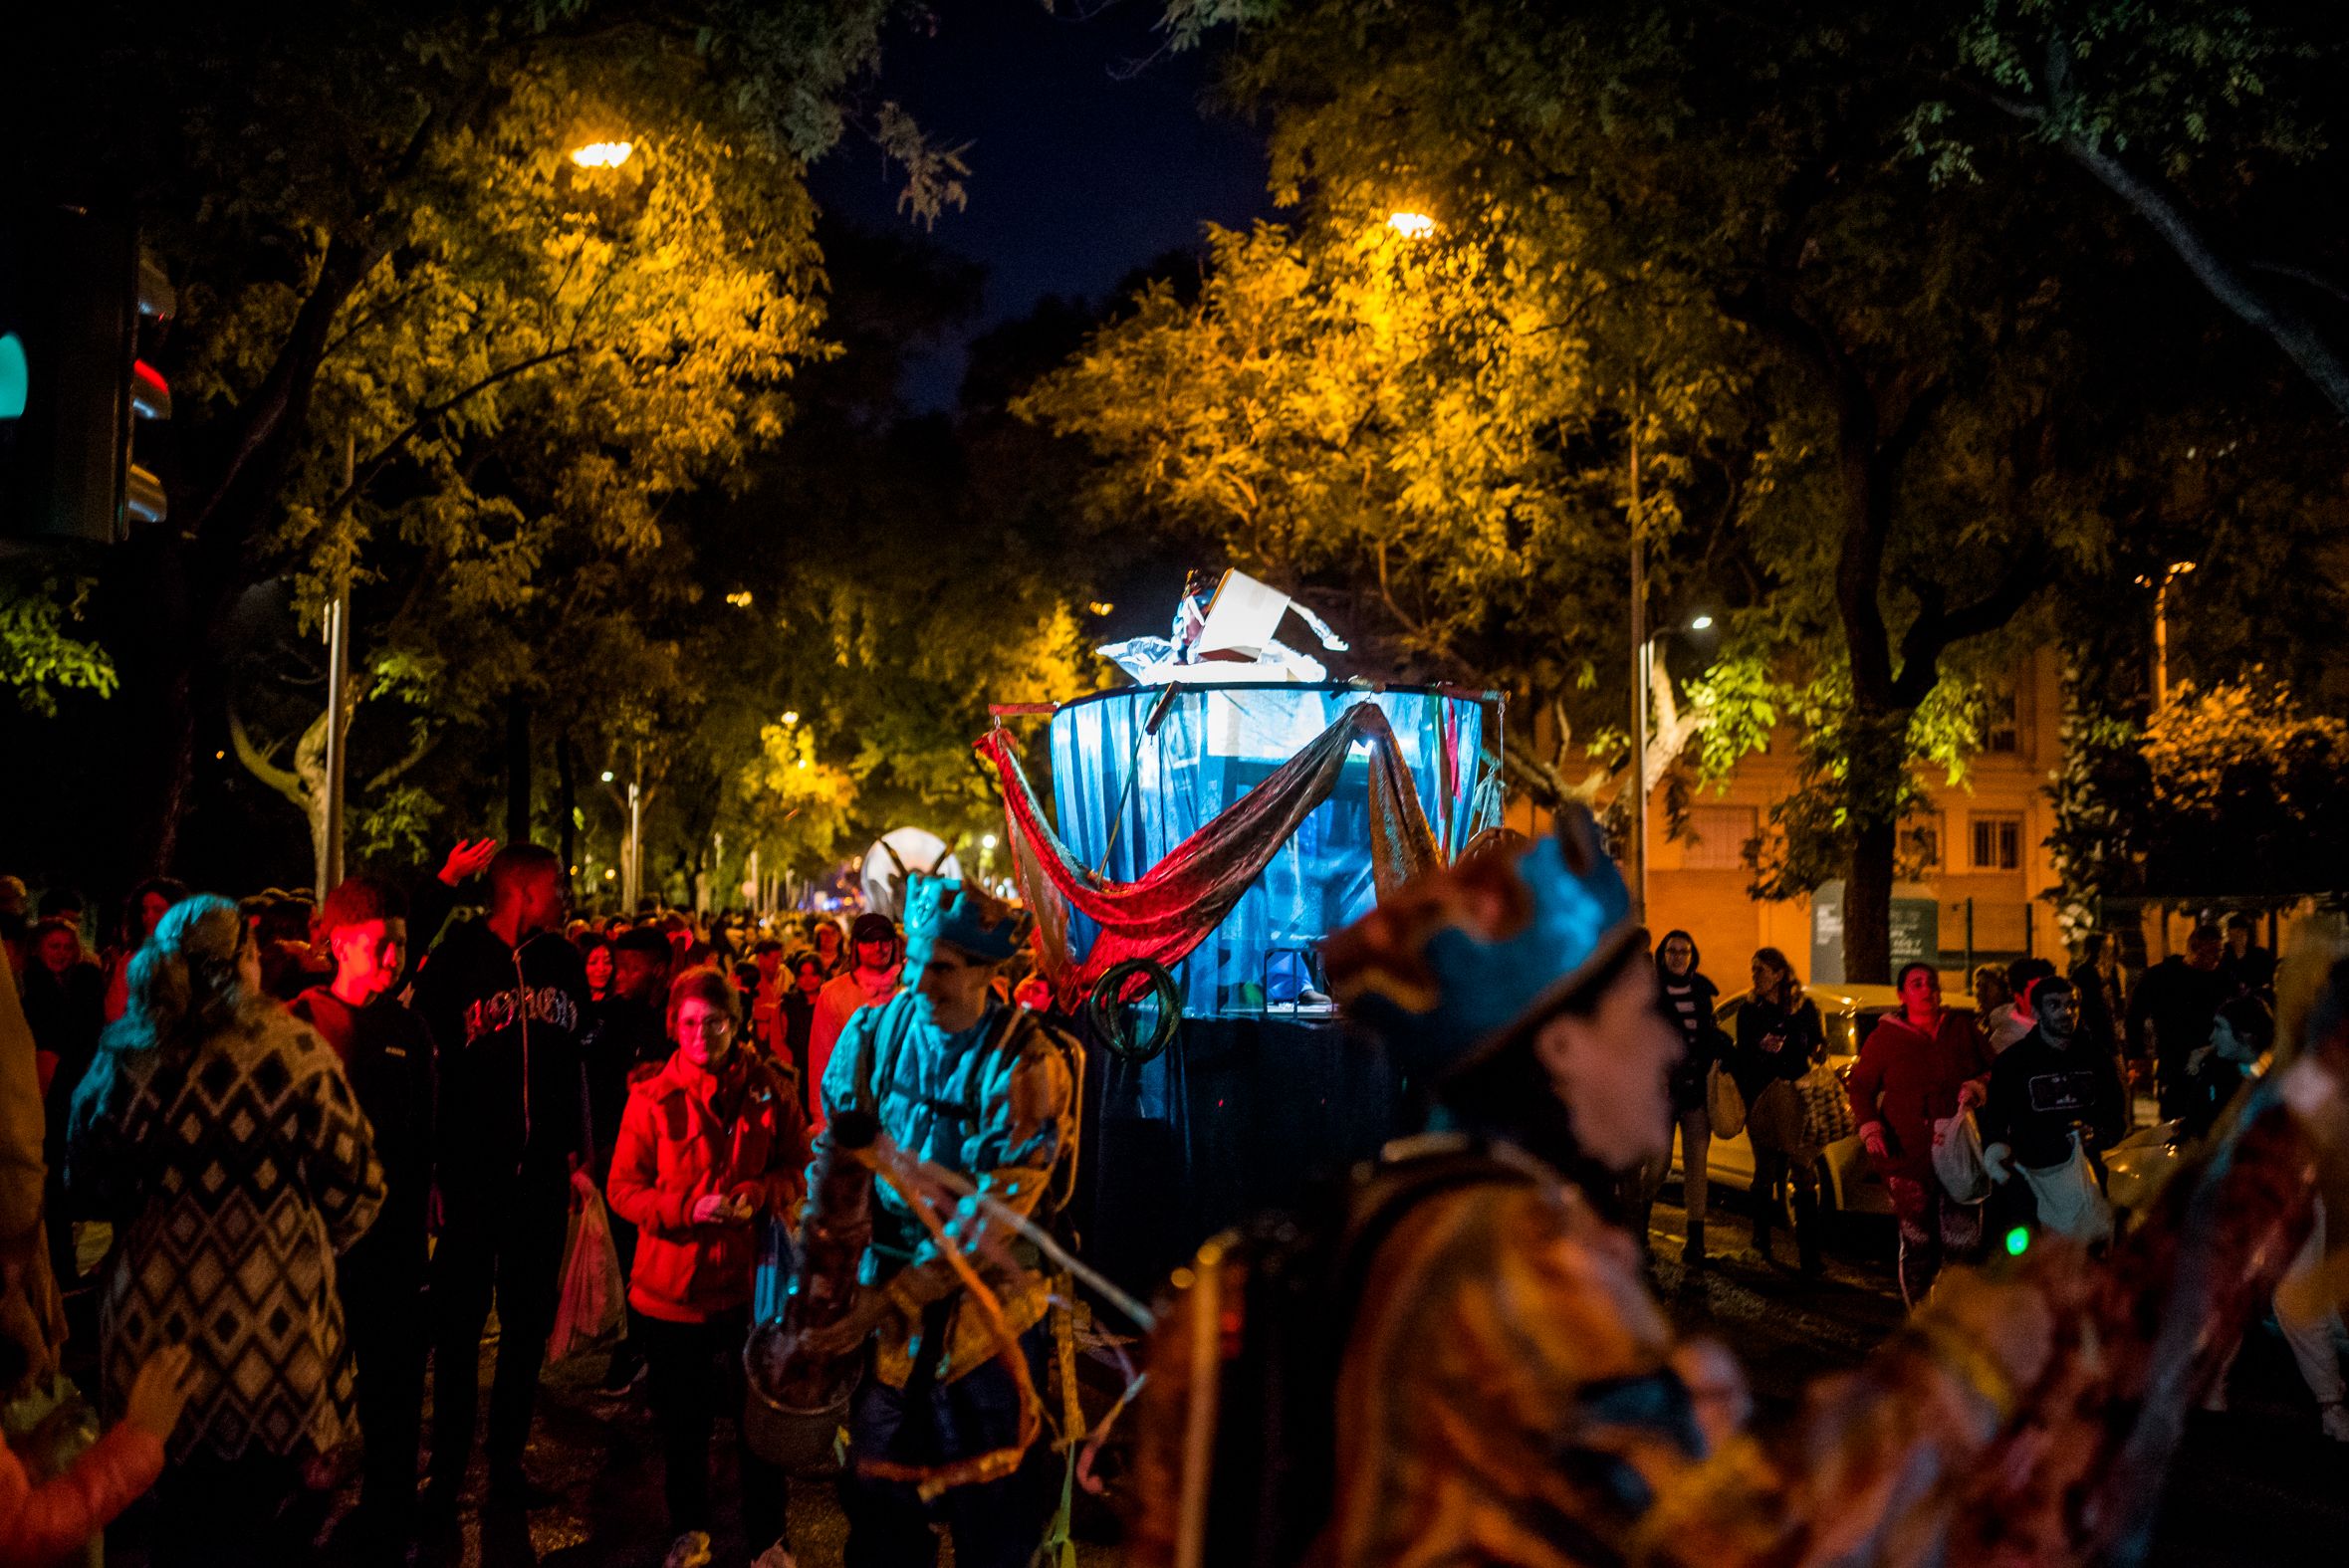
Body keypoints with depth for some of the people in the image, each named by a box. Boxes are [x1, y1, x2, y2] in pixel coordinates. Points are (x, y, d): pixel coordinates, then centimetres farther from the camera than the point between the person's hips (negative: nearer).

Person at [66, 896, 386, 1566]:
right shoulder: (291, 1049, -13)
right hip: (266, 1333, -4)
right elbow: (353, 1189, -9)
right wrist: (312, 1239, 11)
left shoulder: (121, 1054, -1)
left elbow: (88, 1183, 10)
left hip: (149, 1328, 4)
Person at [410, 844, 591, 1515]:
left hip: (542, 1171, 5)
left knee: (529, 1322, 12)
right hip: (471, 1173, -5)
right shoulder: (456, 959, -7)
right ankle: (446, 1477, 12)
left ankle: (507, 1464, 24)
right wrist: (429, 1167, -9)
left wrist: (575, 1149, 13)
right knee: (459, 1322, 2)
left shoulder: (564, 961, 8)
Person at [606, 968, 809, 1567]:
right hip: (674, 1285, 0)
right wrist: (688, 1208, -18)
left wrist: (758, 1195, -13)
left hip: (751, 1281, 0)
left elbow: (801, 1169, 7)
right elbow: (623, 1189, -3)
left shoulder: (769, 1091, -2)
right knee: (683, 1423, 14)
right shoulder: (651, 1096, -5)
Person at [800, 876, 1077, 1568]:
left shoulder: (1027, 1064, -17)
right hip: (883, 1310, 4)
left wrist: (885, 1301, -19)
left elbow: (993, 1218, -18)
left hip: (983, 1314, -4)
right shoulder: (873, 1032, -2)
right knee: (880, 1511, 14)